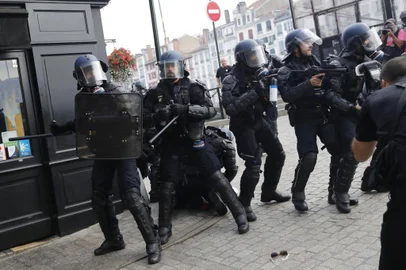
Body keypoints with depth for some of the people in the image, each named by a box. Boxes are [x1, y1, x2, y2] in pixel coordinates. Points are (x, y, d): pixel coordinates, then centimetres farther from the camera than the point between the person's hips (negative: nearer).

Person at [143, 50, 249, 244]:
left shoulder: (193, 87, -5)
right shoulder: (155, 93, 2)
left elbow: (210, 110, -15)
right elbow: (144, 119, -1)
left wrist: (185, 109, -29)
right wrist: (157, 115, -23)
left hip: (194, 139, -2)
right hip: (170, 143, 2)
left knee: (216, 177, -3)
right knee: (166, 186, 3)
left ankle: (240, 215, 11)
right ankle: (164, 229, 19)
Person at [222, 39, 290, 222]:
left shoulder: (259, 73, 3)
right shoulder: (231, 81, -18)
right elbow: (230, 109, -30)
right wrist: (253, 93, -33)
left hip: (259, 121, 8)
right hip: (243, 126, -8)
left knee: (277, 154, 13)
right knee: (254, 165, -14)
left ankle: (268, 191, 29)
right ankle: (244, 204, 1)